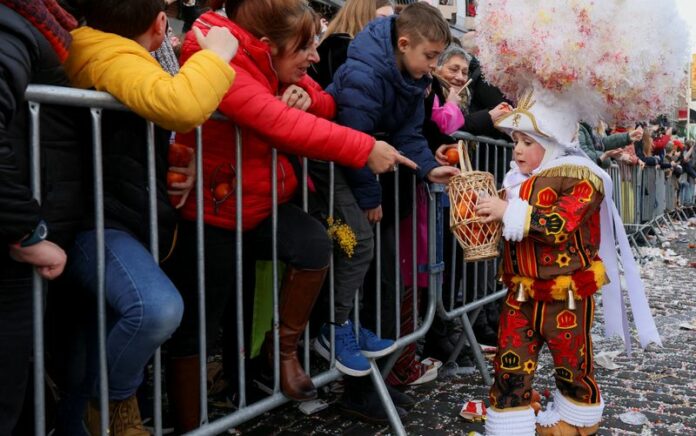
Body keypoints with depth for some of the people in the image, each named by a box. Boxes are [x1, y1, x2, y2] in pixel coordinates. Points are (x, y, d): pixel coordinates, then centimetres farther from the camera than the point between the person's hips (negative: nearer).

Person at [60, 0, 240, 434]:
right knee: (158, 309, -34)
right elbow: (181, 106, -39)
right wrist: (216, 54, -21)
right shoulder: (114, 59, -18)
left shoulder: (98, 50, 15)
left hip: (118, 219, 11)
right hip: (95, 222, -11)